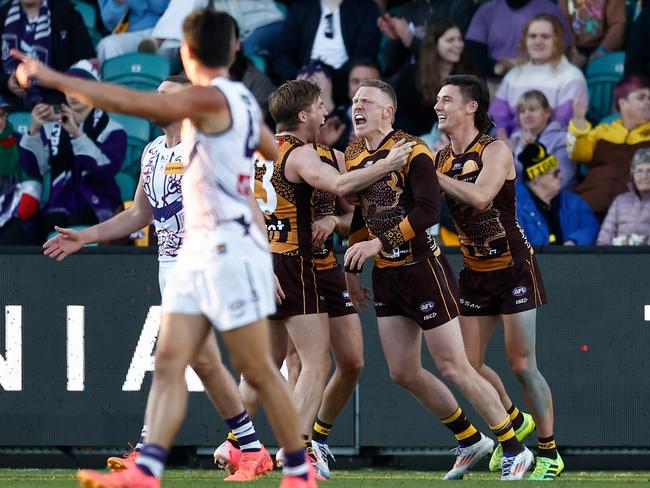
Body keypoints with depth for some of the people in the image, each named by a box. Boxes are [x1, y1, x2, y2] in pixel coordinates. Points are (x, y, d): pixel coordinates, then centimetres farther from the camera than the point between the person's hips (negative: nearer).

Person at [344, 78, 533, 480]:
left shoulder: (411, 151, -15)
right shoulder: (354, 156, 9)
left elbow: (429, 210, -25)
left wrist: (378, 243, -28)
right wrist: (352, 269, 19)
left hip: (422, 268, -8)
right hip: (386, 276, 8)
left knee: (453, 368, -6)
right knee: (403, 374, 7)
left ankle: (515, 451, 5)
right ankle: (472, 442, 24)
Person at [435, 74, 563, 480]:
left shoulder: (495, 151, -14)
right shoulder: (440, 158, 4)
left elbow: (479, 197, -30)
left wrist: (431, 173, -26)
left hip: (513, 268, -6)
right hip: (475, 272, 6)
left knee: (522, 366, -6)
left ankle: (550, 453, 5)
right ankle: (515, 422, 29)